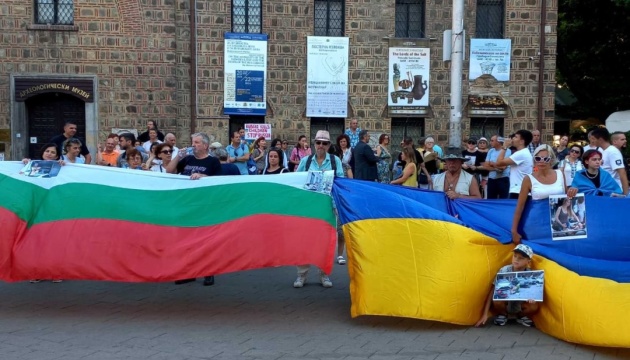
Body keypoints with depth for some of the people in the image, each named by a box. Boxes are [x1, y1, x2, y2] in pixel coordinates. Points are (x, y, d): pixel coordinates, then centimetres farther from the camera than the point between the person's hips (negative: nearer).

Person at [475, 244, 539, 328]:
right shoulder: (504, 271, -20)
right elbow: (492, 292, -18)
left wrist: (533, 298, -37)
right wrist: (485, 314, -22)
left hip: (520, 306, 1)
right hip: (505, 305, -1)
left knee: (534, 306, -29)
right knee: (497, 301, -35)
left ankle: (522, 316, 6)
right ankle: (503, 315, 1)